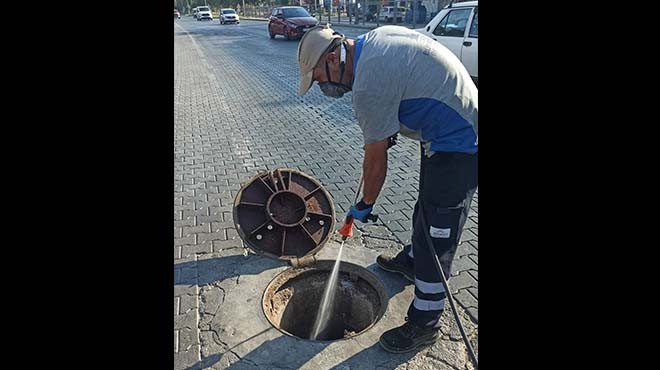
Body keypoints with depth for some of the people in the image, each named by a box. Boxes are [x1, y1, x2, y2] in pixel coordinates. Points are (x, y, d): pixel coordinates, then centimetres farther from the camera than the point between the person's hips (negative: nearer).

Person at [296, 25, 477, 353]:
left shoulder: (369, 83, -25)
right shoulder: (377, 37, 4)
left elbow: (375, 158, -17)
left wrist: (364, 205, -1)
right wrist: (392, 128, 10)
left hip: (456, 146, -10)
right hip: (459, 129, 10)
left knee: (436, 238, -2)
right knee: (426, 210, 26)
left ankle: (423, 325, 14)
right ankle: (411, 261, 49)